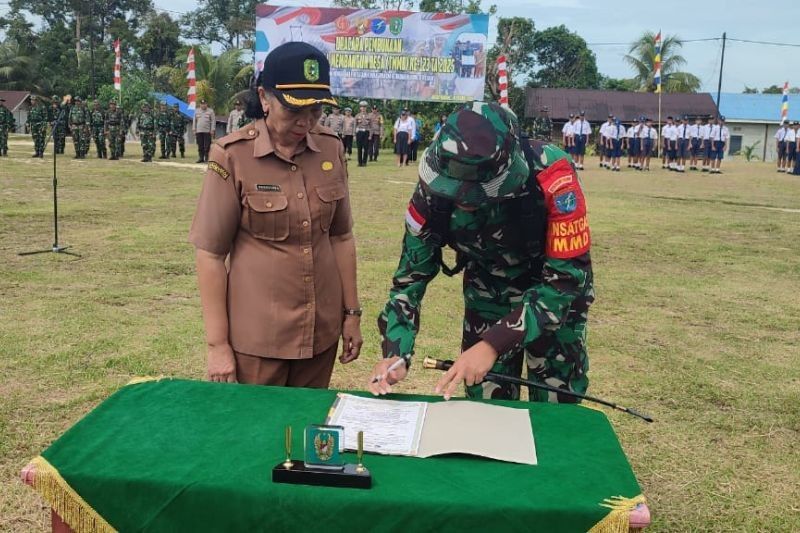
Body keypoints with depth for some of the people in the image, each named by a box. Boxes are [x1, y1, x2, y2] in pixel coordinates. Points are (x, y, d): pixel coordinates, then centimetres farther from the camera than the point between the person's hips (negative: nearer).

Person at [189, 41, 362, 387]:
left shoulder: (331, 150, 0)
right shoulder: (232, 155, -13)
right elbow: (210, 255, -10)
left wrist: (352, 313, 9)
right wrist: (217, 345, -10)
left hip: (322, 332, 4)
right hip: (255, 337, -4)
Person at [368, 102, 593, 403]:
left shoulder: (551, 176, -35)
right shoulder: (433, 190, -25)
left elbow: (568, 278, -34)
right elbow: (413, 273, -14)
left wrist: (494, 344, -40)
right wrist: (394, 353, -26)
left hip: (556, 295, -2)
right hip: (488, 296, 2)